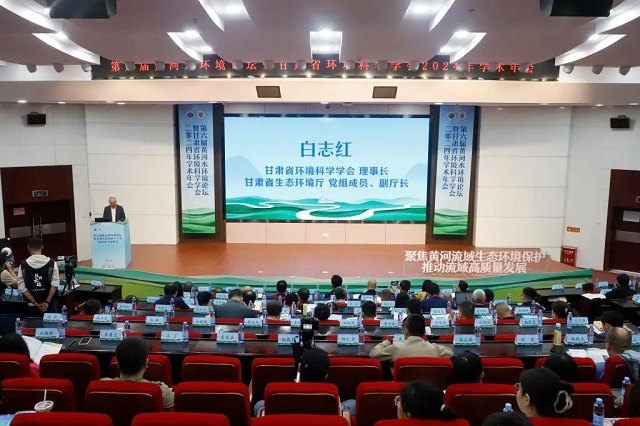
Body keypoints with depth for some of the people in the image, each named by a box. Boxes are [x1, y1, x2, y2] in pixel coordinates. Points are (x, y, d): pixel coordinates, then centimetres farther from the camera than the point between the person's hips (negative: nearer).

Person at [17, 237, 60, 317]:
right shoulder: (52, 263, -5)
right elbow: (55, 285, -10)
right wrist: (47, 302, -6)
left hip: (31, 306, 1)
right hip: (49, 305, -1)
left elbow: (22, 287, -5)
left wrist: (34, 302, -3)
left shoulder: (23, 265, -2)